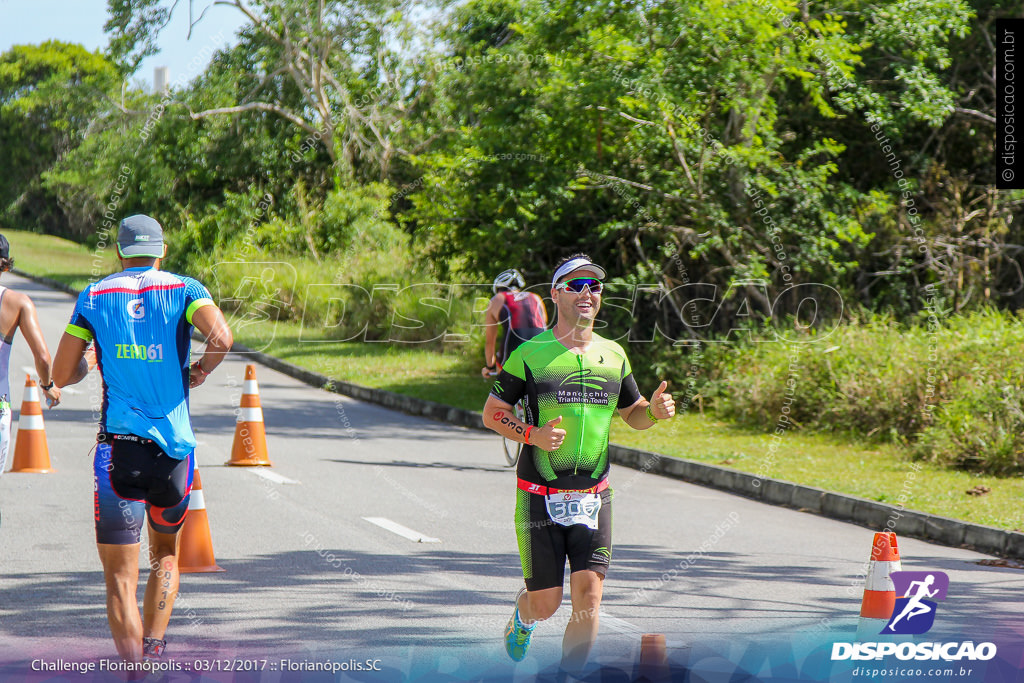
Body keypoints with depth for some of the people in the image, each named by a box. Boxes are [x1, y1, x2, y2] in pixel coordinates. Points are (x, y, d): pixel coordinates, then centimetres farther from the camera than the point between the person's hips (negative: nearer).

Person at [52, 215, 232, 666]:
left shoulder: (94, 296, 8)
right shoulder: (183, 289, 5)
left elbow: (61, 376, 7)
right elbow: (221, 339, -14)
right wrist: (199, 372, 6)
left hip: (118, 447, -1)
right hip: (174, 449, 1)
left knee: (120, 577, -2)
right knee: (165, 554, 25)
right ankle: (154, 650, 10)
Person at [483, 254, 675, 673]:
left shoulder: (613, 355, 8)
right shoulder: (530, 355, -5)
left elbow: (633, 415, 20)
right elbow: (492, 414, 1)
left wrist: (655, 410, -4)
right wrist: (532, 434, -17)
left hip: (593, 498, 3)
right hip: (540, 498, -3)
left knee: (588, 594, -10)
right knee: (545, 603, 3)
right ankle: (522, 619, 40)